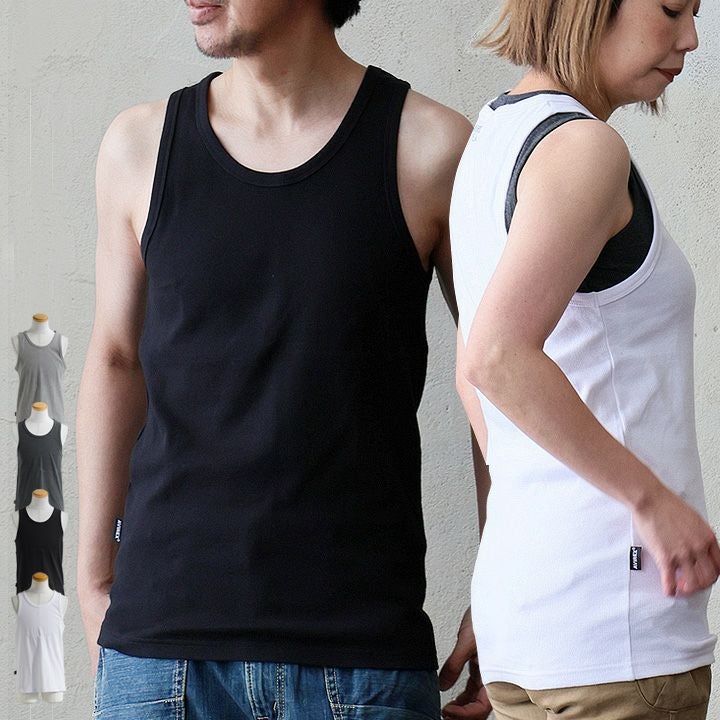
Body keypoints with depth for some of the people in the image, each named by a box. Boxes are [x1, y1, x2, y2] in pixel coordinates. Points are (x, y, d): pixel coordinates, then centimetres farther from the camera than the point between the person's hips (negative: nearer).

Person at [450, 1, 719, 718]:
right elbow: (497, 357, -25)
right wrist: (650, 497, -18)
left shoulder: (493, 139, 17)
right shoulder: (582, 148, -12)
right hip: (609, 597, -9)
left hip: (515, 589, 9)